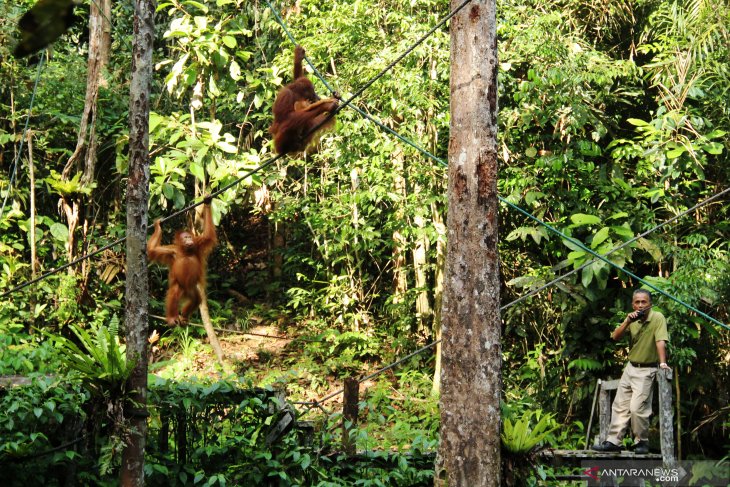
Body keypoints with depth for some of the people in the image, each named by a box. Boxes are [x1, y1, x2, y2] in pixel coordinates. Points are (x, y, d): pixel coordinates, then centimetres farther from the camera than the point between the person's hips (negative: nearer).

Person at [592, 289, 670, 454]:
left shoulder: (658, 318, -16)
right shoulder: (633, 319, 4)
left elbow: (661, 341, -27)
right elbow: (615, 337, -1)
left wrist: (662, 363, -37)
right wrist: (627, 321, -16)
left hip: (646, 370, -7)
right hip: (630, 367, 7)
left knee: (637, 408, -12)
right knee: (620, 405, 8)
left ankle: (642, 442, 6)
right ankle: (613, 441, 15)